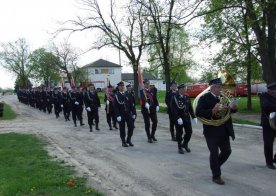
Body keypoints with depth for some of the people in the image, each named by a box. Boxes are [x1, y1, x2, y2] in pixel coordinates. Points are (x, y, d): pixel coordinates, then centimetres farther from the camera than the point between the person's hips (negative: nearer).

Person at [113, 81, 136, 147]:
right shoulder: (116, 96, -4)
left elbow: (131, 104, 8)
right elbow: (115, 107, -9)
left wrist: (133, 113, 3)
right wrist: (118, 116, -17)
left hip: (128, 114, 3)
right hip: (121, 115, -3)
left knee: (131, 126, -3)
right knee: (122, 129, 4)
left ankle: (128, 140, 15)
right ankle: (123, 142, 17)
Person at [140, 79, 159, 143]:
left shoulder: (151, 91, 12)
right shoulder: (142, 91, -5)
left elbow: (155, 99, 13)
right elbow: (142, 98, -24)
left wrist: (157, 105, -3)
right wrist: (146, 103, -43)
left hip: (153, 109, 4)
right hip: (145, 109, -4)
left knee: (155, 122, 1)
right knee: (147, 124, 0)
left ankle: (152, 135, 20)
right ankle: (149, 138, 13)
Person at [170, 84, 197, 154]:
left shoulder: (187, 97, 7)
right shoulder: (174, 98, -9)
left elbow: (190, 108, 10)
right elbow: (173, 110, -15)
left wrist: (194, 117, 5)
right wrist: (178, 118, -23)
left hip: (187, 118, 5)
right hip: (178, 119, -5)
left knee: (189, 132, 6)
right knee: (179, 133, 4)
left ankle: (185, 144, 29)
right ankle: (180, 147, 19)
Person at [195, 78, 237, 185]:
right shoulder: (204, 98, -11)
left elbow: (229, 109, 13)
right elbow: (198, 112, -21)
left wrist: (233, 108, -11)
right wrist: (212, 111, -33)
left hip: (223, 131, 6)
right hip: (211, 131, -6)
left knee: (227, 151, 11)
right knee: (214, 153, 0)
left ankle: (215, 167, 35)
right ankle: (216, 176, 15)